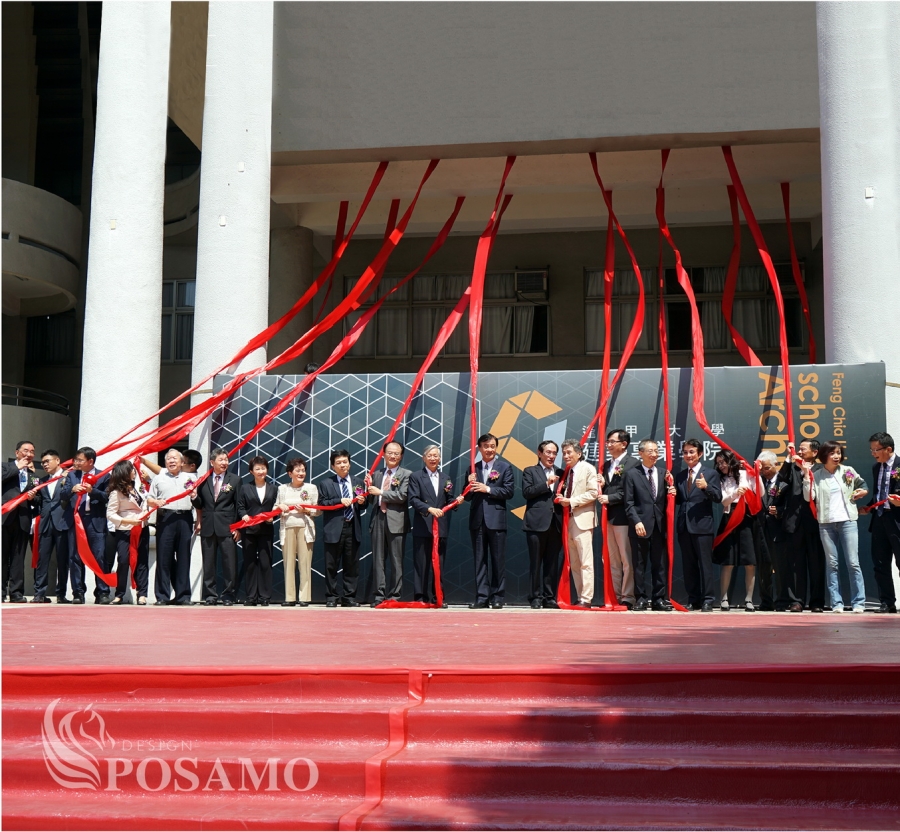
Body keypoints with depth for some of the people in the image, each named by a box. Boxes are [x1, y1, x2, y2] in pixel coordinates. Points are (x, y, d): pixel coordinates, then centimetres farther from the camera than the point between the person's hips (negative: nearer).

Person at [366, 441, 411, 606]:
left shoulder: (406, 474, 2)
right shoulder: (377, 474, 17)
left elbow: (402, 496, -12)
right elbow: (372, 500, 18)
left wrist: (380, 492, -9)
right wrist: (370, 489, -1)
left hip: (396, 521, -4)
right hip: (378, 519, 4)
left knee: (396, 561, 0)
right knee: (378, 560, 4)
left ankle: (394, 596, 4)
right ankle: (378, 595, 8)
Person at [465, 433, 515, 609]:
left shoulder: (505, 467, 4)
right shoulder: (473, 469, 12)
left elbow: (509, 491, -7)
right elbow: (467, 497, 11)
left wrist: (487, 489, -14)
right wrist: (470, 486, -9)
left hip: (496, 520, -3)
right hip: (477, 520, 3)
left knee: (498, 561, 1)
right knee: (480, 561, 5)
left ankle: (498, 598, 7)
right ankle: (481, 598, 8)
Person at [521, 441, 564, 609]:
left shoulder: (561, 473, 16)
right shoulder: (530, 471, 7)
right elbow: (527, 492, -6)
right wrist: (546, 484, -11)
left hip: (556, 523, 3)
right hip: (537, 523, -3)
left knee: (552, 562, 5)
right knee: (536, 562, 0)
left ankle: (550, 597, 10)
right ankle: (536, 597, 5)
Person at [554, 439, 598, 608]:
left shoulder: (588, 469, -3)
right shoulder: (567, 471, 18)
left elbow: (593, 493, -11)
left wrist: (571, 502, -15)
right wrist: (562, 499, 3)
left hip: (583, 520, -8)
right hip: (569, 520, 8)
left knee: (585, 562, -9)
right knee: (574, 563, 9)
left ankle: (586, 599, -8)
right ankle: (580, 597, 14)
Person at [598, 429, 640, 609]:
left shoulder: (633, 463, -6)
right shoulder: (607, 465, 19)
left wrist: (609, 498, -14)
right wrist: (600, 488, -1)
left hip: (623, 517, -8)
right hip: (610, 517, 8)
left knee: (627, 560, -4)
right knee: (613, 561, 10)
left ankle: (627, 598, -1)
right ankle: (615, 596, 15)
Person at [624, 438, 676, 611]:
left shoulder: (663, 473, 13)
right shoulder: (631, 474, 2)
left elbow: (666, 500, 12)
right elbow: (629, 503, -4)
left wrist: (672, 493, -9)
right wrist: (637, 522, -14)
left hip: (659, 525, 3)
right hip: (640, 525, -3)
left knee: (660, 564, 5)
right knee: (639, 564, 2)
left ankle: (659, 599, 10)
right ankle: (641, 598, 9)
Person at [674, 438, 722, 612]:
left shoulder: (710, 473, 1)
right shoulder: (680, 476, 15)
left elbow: (718, 498, -8)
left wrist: (706, 487, -24)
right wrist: (673, 495, -4)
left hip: (702, 525, -5)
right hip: (684, 525, 5)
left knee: (705, 564, -2)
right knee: (688, 565, 8)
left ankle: (707, 601, 2)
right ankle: (693, 600, 14)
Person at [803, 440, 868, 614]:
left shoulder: (848, 471, 6)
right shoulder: (816, 474, 1)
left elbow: (862, 484, 23)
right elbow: (809, 497, -8)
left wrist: (863, 491, 3)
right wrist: (807, 475, -13)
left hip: (847, 521, 0)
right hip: (826, 523, 0)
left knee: (853, 563, -3)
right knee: (831, 563, 2)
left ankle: (858, 602, 2)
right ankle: (836, 603, 6)